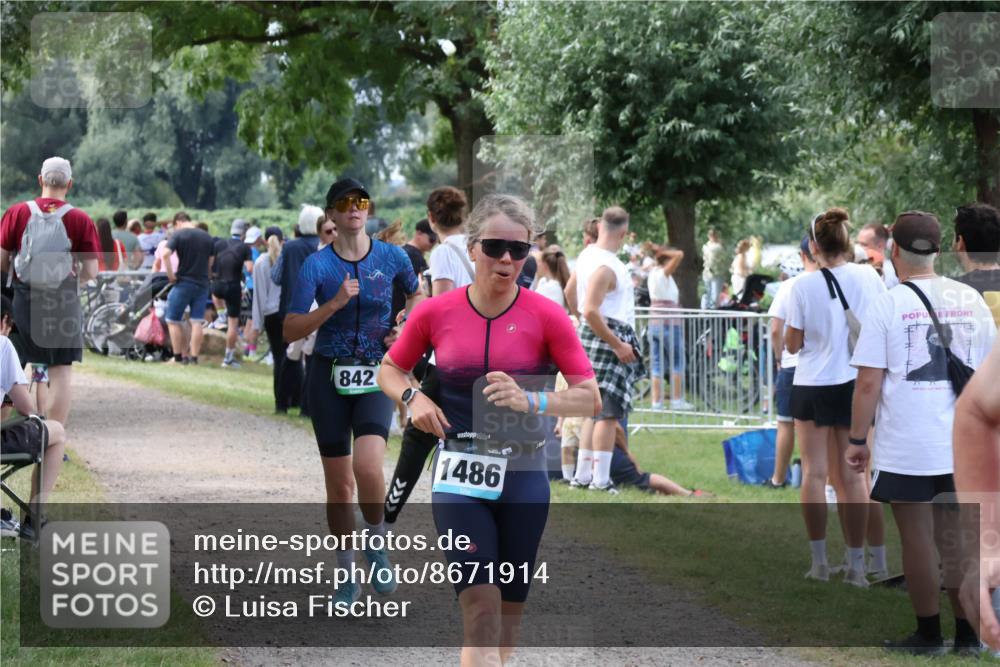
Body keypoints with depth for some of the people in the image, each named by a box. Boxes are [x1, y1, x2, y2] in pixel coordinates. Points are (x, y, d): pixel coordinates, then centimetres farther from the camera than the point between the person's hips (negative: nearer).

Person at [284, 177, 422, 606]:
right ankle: (347, 579, 19)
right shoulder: (317, 265, -6)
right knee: (339, 483, 4)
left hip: (376, 377, 0)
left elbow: (416, 293, 22)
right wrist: (335, 304, -22)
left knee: (367, 466, -24)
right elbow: (290, 331, -10)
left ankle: (376, 544, 3)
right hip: (330, 377, 0)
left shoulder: (392, 257, 0)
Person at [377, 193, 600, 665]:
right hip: (460, 477, -1)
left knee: (507, 618, 11)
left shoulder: (546, 316, -5)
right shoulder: (435, 313, -1)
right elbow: (390, 370, 15)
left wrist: (532, 401, -23)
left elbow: (590, 398, -7)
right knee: (481, 610, -13)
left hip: (523, 477, 1)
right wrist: (414, 398, -6)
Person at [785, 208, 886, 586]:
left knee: (815, 473, 6)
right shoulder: (869, 277, -4)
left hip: (813, 385, -2)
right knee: (852, 476, 4)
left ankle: (819, 562, 6)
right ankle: (856, 565, 3)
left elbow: (792, 344, -4)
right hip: (857, 384, 2)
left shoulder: (804, 286, -9)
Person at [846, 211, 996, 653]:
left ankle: (928, 634, 12)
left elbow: (868, 384, -10)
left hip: (905, 449, -4)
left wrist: (857, 441, -1)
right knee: (957, 537, 13)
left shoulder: (888, 304, -8)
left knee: (917, 539, 6)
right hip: (963, 446, 4)